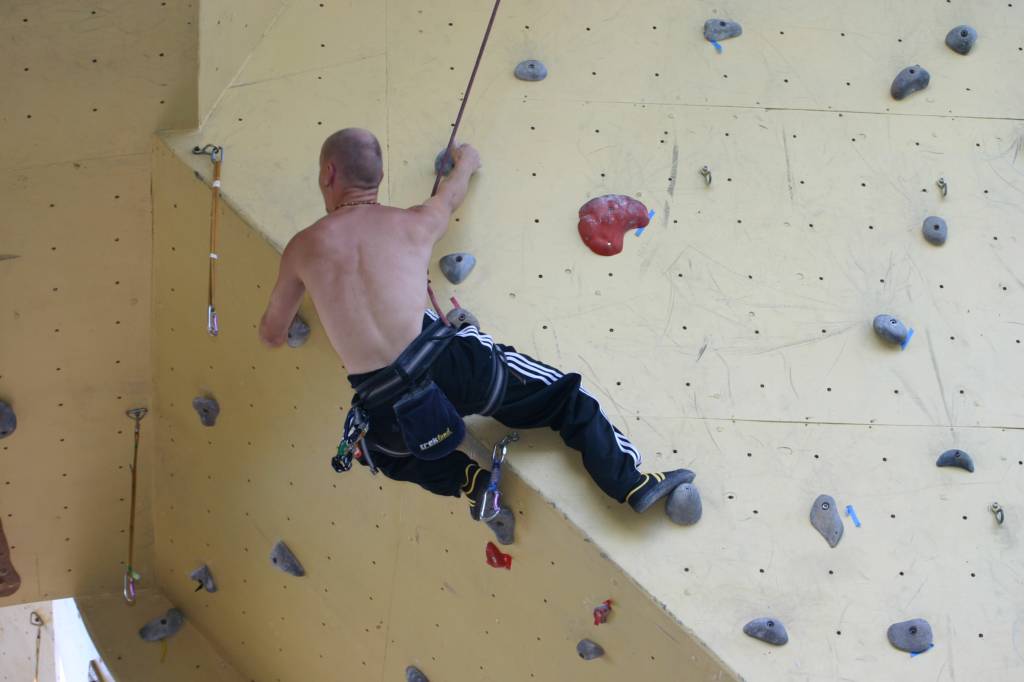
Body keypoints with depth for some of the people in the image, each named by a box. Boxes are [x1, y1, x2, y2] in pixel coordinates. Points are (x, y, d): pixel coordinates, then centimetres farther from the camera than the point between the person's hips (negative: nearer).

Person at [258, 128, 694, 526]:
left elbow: (271, 334, 18)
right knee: (565, 397, 19)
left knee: (401, 448, 37)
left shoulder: (303, 248, 6)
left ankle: (468, 479, 17)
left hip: (385, 411, 1)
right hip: (445, 361, -1)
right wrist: (465, 164, 55)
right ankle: (632, 484, 17)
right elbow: (450, 197, 33)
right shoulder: (414, 225, 7)